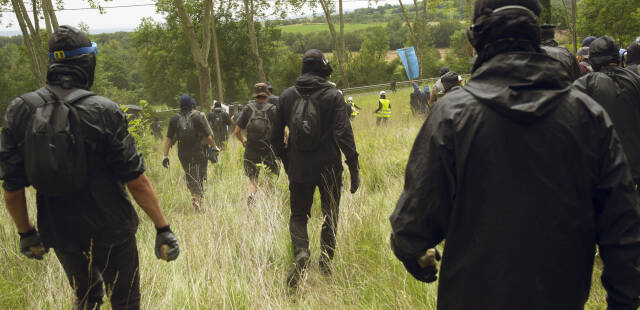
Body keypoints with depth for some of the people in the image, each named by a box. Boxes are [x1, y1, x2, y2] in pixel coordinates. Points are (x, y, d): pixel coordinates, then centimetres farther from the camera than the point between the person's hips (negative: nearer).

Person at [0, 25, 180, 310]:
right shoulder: (105, 112, -17)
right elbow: (136, 180, -17)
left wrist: (26, 233, 12)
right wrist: (163, 228, -8)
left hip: (60, 234, 4)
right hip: (110, 233, -4)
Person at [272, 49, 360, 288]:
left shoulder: (286, 96, 2)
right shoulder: (333, 96, -7)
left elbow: (276, 135, 6)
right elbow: (344, 133, -14)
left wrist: (285, 160, 19)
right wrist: (354, 167, -11)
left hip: (299, 168, 2)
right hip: (328, 167, -1)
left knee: (298, 214, 13)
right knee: (329, 215, 14)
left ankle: (300, 251, -13)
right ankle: (325, 263, 17)